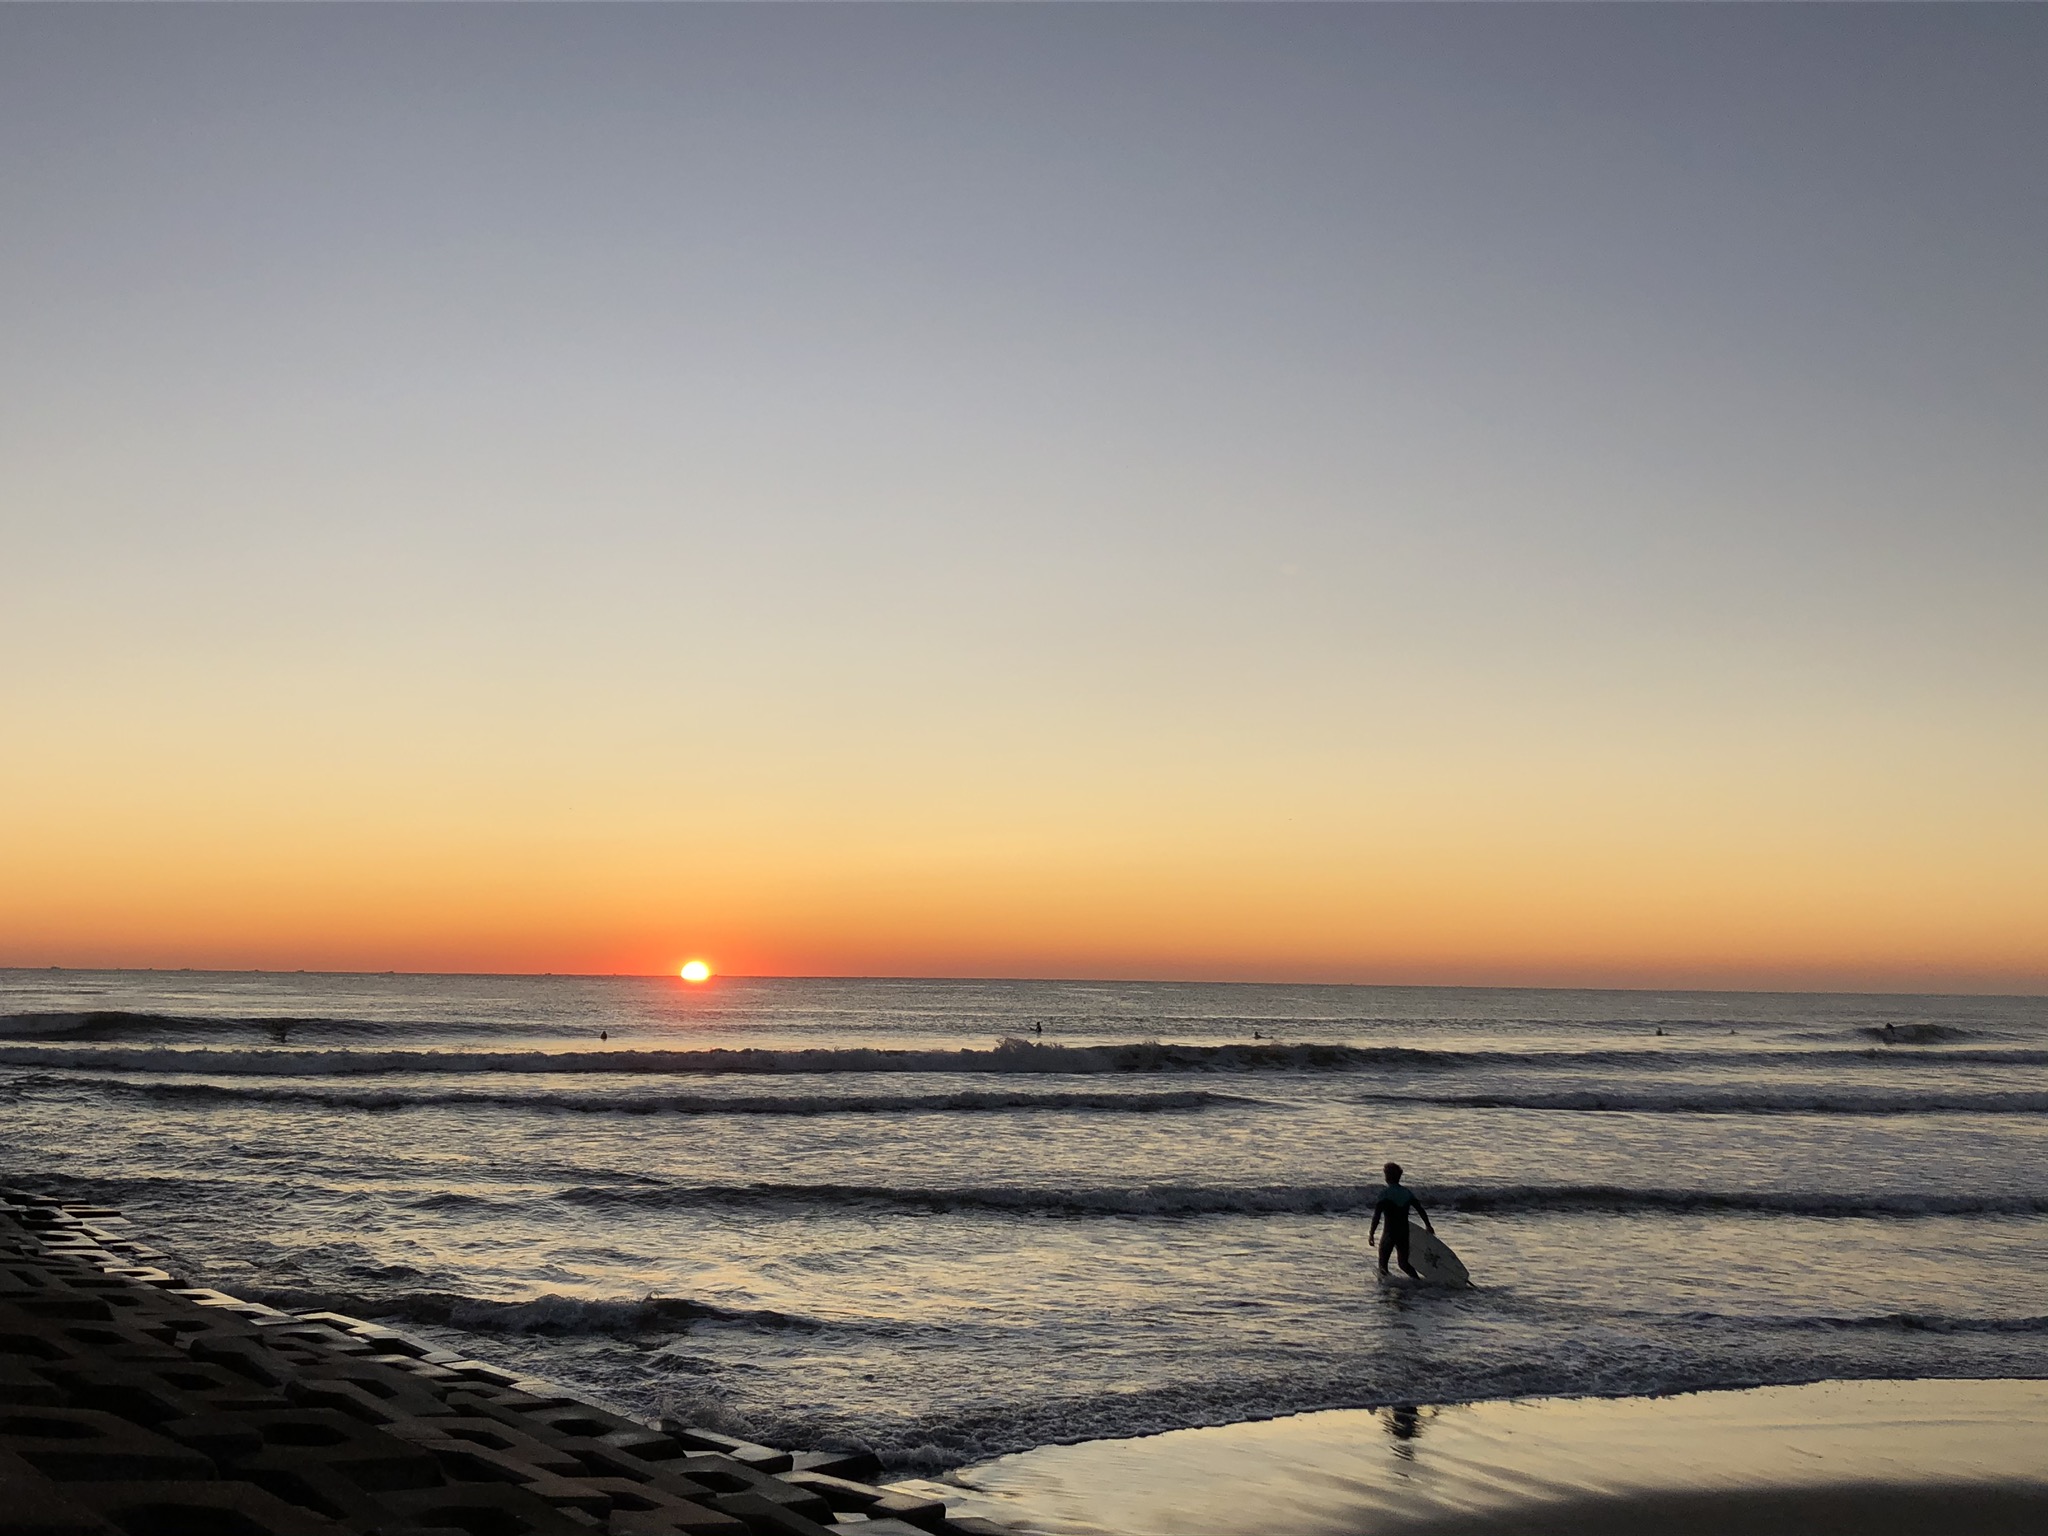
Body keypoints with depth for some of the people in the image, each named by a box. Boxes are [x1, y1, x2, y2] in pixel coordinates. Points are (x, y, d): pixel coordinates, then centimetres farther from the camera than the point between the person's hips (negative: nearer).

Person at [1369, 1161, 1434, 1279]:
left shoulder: (1384, 1194, -13)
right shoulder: (1407, 1192, 5)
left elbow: (1376, 1216, -18)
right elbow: (1421, 1211, 13)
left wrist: (1371, 1233, -11)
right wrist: (1428, 1226, 27)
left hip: (1389, 1234, -5)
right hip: (1404, 1234, 5)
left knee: (1383, 1264, 9)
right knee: (1404, 1263, 16)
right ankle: (1418, 1281, -2)